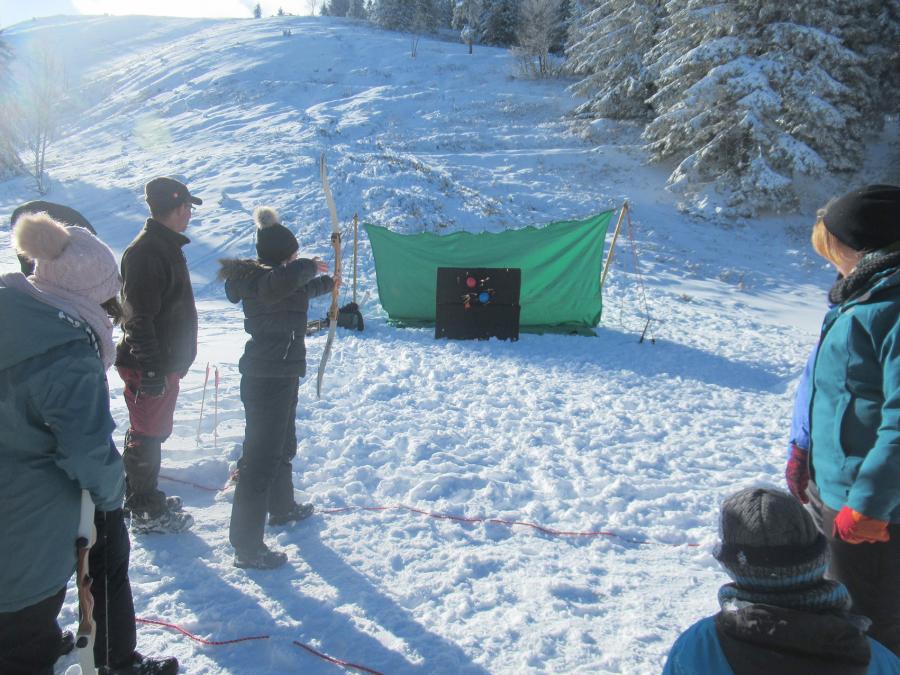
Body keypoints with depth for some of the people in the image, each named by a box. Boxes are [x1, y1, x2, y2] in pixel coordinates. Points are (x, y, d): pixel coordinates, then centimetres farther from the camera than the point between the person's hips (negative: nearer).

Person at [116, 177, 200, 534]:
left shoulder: (168, 246, 13)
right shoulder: (145, 253, -20)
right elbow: (139, 317, -24)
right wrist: (151, 369, -24)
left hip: (165, 361, 10)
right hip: (149, 367, -10)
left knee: (154, 433, 20)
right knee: (146, 436, 2)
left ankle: (145, 496, 35)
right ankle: (146, 512, 15)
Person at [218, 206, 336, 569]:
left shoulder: (266, 278, 10)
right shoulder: (263, 280, -20)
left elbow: (298, 289, 33)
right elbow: (287, 278, -45)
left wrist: (327, 283, 48)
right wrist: (310, 265, -24)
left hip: (279, 376, 11)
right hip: (268, 380, -11)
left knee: (282, 446, 27)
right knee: (262, 458, -7)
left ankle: (282, 507, 49)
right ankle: (247, 546, -1)